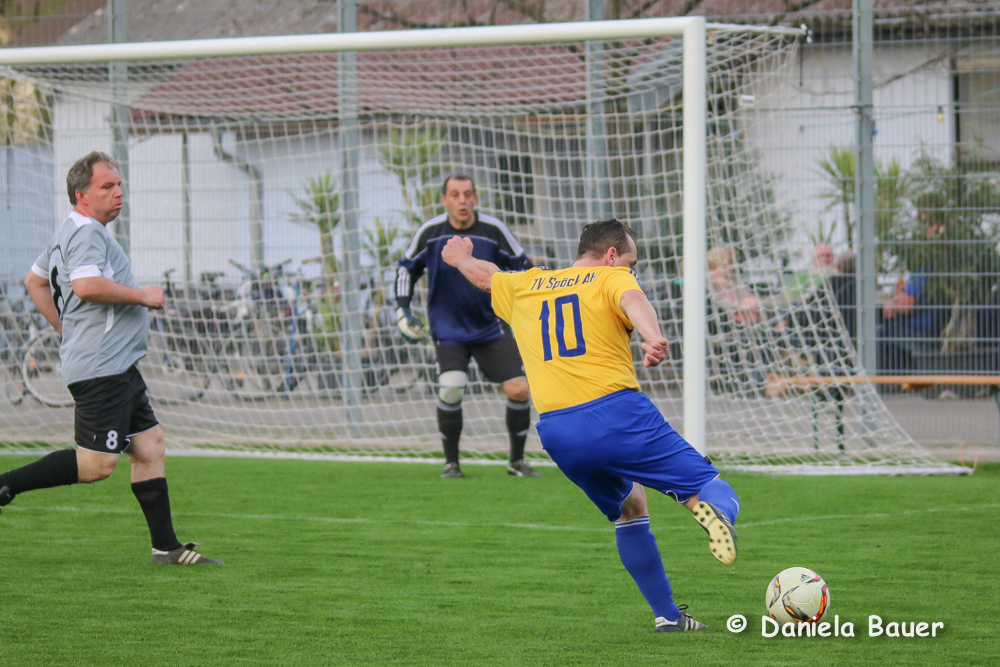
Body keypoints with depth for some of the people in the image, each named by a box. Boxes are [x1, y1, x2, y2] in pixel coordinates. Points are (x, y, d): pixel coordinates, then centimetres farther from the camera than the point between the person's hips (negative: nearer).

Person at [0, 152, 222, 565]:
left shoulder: (68, 233, 19)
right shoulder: (86, 232, -14)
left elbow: (35, 281, 31)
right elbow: (87, 285, -31)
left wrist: (66, 328, 26)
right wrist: (143, 295, -17)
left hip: (117, 368, 11)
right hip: (101, 369, -11)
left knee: (150, 446, 9)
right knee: (97, 465, -11)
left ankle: (166, 547, 10)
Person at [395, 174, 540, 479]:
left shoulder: (493, 230, -9)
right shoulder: (429, 233, -9)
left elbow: (521, 265, 5)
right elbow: (407, 268, 7)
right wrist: (402, 310, 1)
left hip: (490, 326, 1)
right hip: (448, 330, -1)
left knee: (518, 389, -8)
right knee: (450, 391, -21)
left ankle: (517, 461, 12)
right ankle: (451, 463, -2)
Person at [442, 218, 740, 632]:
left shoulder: (523, 287, 24)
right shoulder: (611, 278, 7)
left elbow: (484, 275, 45)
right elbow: (632, 299, -17)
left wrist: (460, 257, 68)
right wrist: (653, 338, -37)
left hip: (557, 432, 5)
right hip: (616, 411, -5)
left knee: (629, 508, 26)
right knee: (713, 489, -4)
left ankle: (667, 614, 19)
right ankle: (714, 508, -42)